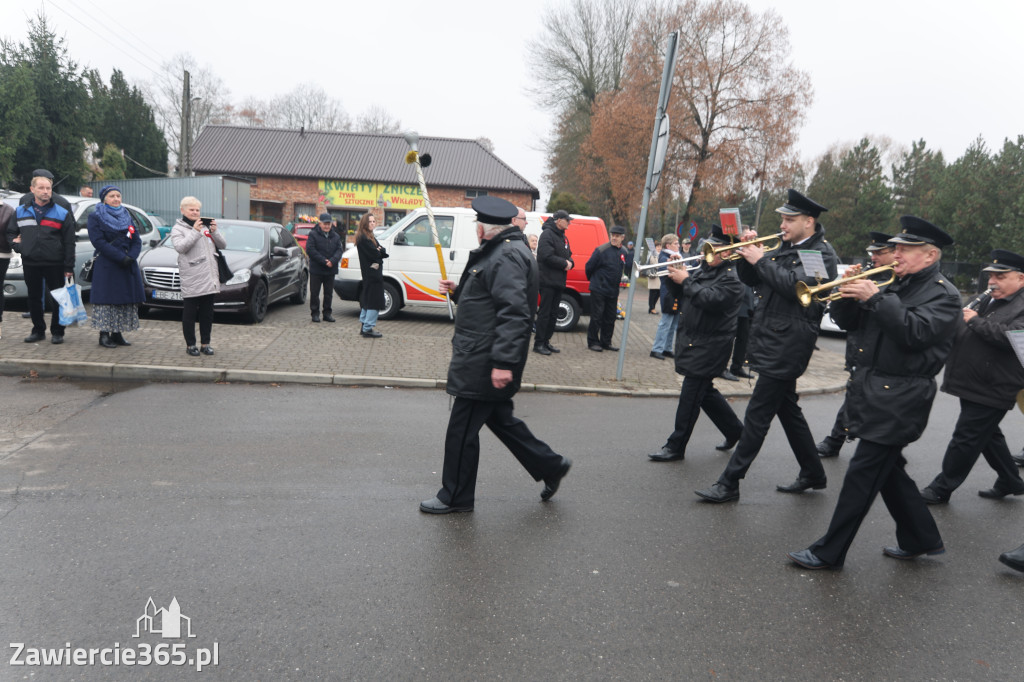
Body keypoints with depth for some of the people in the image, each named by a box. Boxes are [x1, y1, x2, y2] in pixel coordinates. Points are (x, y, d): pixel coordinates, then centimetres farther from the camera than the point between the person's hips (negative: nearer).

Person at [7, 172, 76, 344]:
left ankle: (57, 332, 11)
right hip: (30, 264, 3)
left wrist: (69, 267, -7)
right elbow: (10, 233, 21)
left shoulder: (62, 213, 1)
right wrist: (18, 245, 0)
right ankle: (38, 330, 23)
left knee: (57, 299, 0)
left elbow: (69, 242, -2)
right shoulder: (20, 211, 10)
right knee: (34, 298, 11)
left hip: (54, 264, -3)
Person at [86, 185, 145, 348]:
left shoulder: (126, 216, 16)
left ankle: (118, 333, 12)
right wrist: (121, 257, -19)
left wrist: (131, 257, -10)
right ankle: (104, 335, 1)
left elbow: (137, 240, 9)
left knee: (126, 299, 4)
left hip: (128, 267, 5)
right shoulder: (95, 217, 1)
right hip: (106, 266, -5)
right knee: (106, 300, -5)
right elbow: (99, 242, -11)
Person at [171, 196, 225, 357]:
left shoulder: (206, 226, 17)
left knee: (207, 313, 9)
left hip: (210, 278, 5)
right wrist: (195, 232, -17)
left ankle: (205, 344, 17)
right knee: (189, 313, 1)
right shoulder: (178, 228, 3)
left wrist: (214, 232, -4)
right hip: (191, 280, -5)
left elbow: (222, 245, 12)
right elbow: (180, 247, -14)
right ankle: (190, 345, 9)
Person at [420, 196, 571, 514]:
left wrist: (504, 362, -30)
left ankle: (456, 497, 16)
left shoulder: (508, 255, -19)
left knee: (462, 428, 1)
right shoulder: (502, 251, 15)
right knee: (498, 417, 20)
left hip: (484, 363, -11)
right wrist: (458, 291, 23)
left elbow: (514, 312, -27)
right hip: (483, 359, 11)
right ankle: (550, 466, 30)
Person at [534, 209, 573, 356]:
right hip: (547, 281, -9)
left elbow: (568, 255, 21)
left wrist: (569, 263, -2)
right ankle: (538, 343, 0)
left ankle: (546, 341, 20)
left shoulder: (563, 237, 18)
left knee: (553, 313, 12)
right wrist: (565, 263, -14)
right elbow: (547, 256, -21)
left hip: (558, 282, 9)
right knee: (544, 313, -6)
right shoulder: (547, 234, -11)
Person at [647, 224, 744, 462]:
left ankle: (676, 446, 3)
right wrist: (675, 275, -2)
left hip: (709, 347, -9)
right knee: (705, 392, 18)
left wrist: (685, 280, -19)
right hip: (691, 342, 9)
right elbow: (681, 294, 16)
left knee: (690, 396, -5)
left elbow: (710, 299, -26)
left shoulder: (731, 277, -11)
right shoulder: (702, 269, 14)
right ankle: (735, 430, 35)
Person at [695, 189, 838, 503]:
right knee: (788, 409, 18)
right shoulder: (784, 247, 15)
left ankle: (729, 483, -3)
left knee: (757, 415, -7)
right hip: (770, 341, 9)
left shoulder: (821, 252, -9)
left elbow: (795, 285, -24)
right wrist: (747, 254, -2)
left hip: (787, 344, -9)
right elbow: (751, 279, 15)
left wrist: (761, 260, -18)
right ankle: (813, 474, 33)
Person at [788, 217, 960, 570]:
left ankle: (829, 552, 2)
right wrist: (849, 294, -7)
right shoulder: (895, 286, 15)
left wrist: (876, 298, -24)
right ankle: (922, 539, 35)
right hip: (872, 390, 8)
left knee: (862, 474, -5)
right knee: (888, 470, 17)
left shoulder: (943, 294, -6)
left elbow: (915, 332, -24)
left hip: (899, 398, -8)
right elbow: (847, 321, 11)